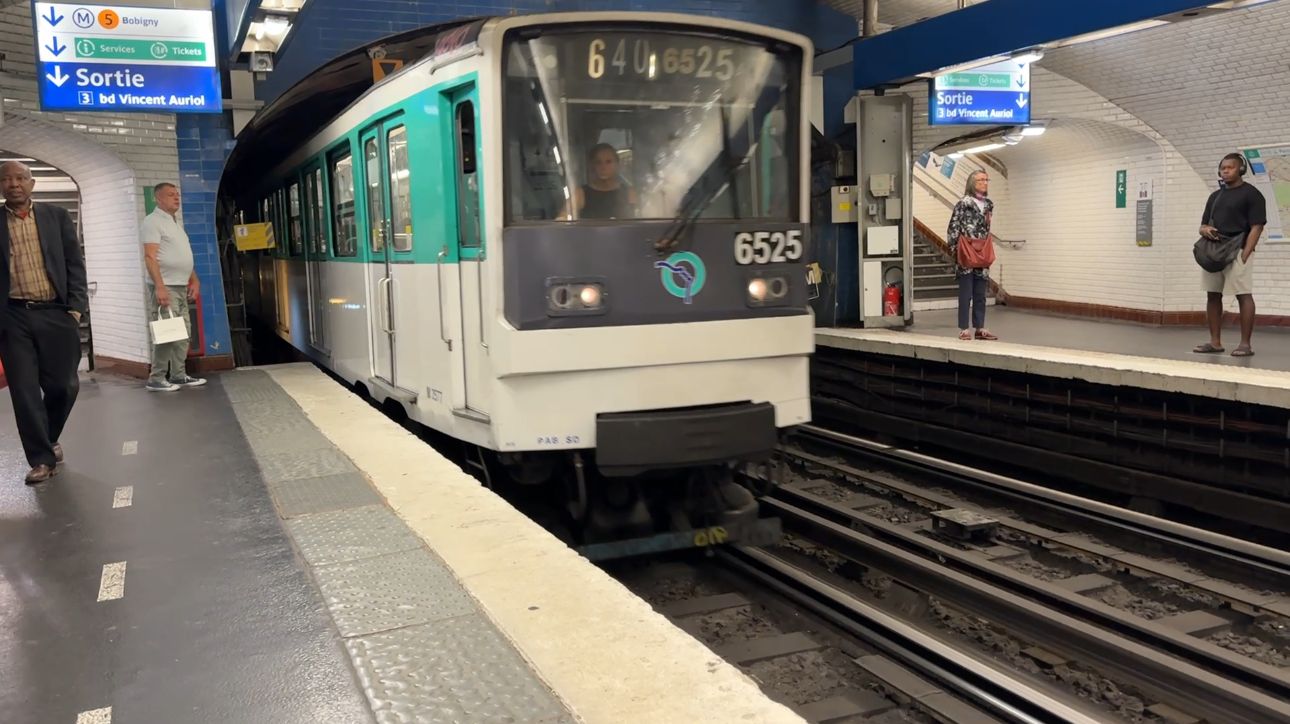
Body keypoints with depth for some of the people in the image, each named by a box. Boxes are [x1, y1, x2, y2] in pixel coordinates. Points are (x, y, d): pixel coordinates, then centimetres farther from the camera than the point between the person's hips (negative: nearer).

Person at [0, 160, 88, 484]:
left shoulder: (57, 216, 7)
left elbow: (75, 263, 5)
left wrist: (75, 307, -4)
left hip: (56, 313, 0)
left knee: (63, 385, 2)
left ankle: (49, 439, 29)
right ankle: (42, 458, 8)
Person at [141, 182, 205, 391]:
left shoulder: (176, 223, 19)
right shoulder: (153, 221, -8)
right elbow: (150, 257, -17)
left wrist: (194, 280, 17)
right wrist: (160, 287, -24)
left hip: (181, 286, 9)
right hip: (165, 287, -9)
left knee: (183, 333, 9)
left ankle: (178, 375, 15)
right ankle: (156, 379, -6)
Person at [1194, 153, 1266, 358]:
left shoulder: (1251, 194, -1)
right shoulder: (1215, 196, 19)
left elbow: (1256, 227, -9)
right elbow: (1203, 225, 22)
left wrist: (1244, 255, -18)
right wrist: (1205, 229, -4)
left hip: (1237, 250, -7)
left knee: (1244, 295, -7)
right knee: (1213, 295, 6)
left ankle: (1245, 344, -7)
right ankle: (1215, 341, 11)